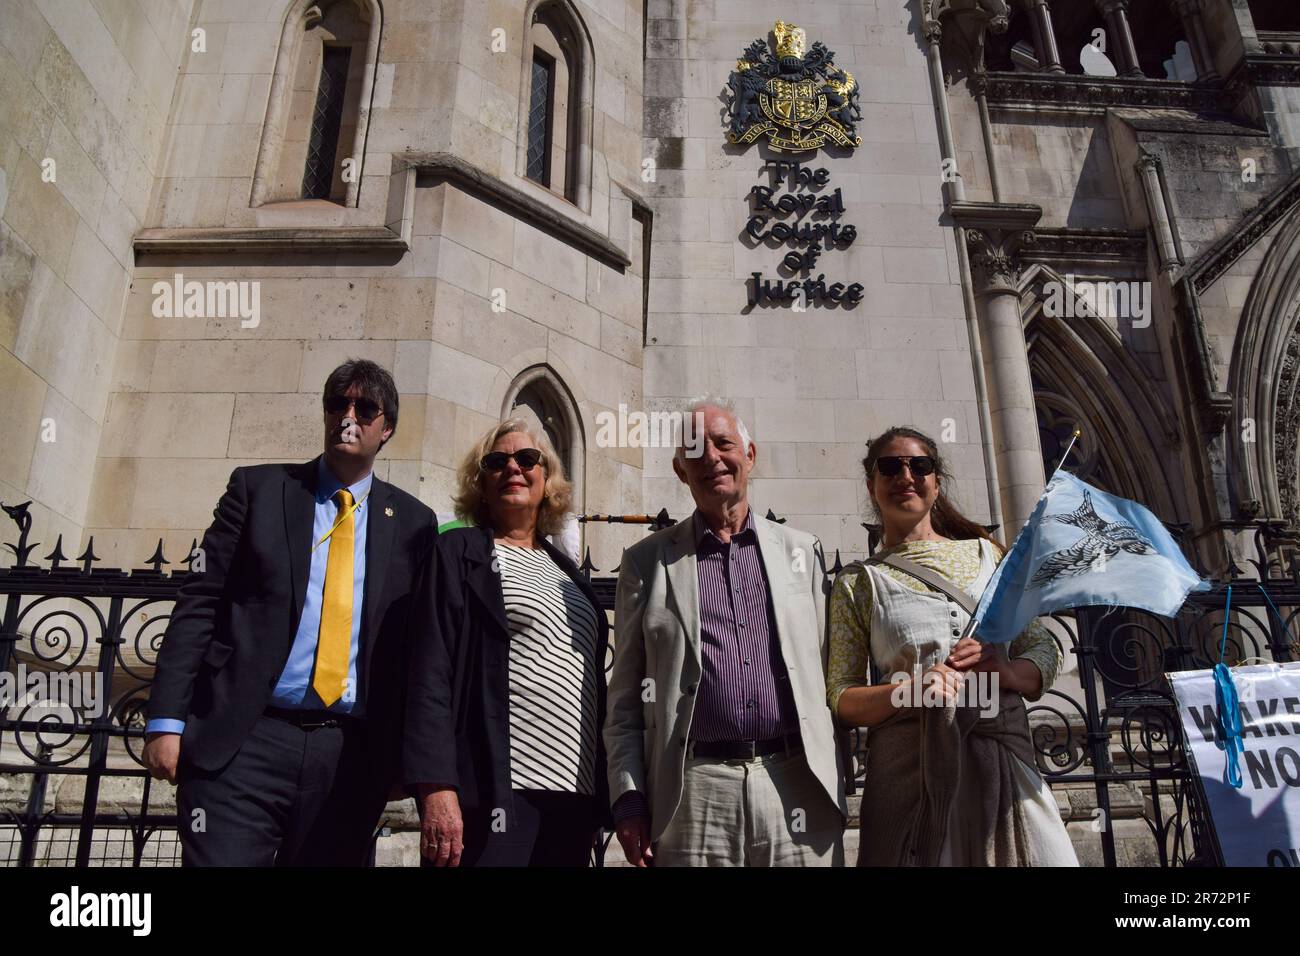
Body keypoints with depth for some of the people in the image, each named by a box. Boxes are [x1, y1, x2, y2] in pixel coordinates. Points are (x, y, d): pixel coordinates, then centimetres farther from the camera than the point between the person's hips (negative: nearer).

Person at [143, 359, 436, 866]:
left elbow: (418, 640, 8)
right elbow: (198, 603, 3)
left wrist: (405, 750, 4)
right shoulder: (258, 487, 7)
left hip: (352, 753, 2)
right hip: (242, 744, -1)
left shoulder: (412, 521, 9)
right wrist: (166, 720, -5)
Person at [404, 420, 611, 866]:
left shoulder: (566, 572, 17)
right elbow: (430, 672, -8)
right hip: (495, 792, -5)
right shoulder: (459, 553, 1)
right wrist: (437, 789, -18)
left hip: (576, 796, 6)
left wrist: (606, 794, 14)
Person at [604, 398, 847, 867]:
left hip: (799, 785, 1)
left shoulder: (803, 550, 11)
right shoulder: (646, 561, 7)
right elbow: (625, 697, 6)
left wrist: (837, 783, 8)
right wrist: (628, 797, -2)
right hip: (695, 792, -1)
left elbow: (828, 675, 12)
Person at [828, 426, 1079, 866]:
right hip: (911, 767, -2)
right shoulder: (858, 582, 6)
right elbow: (840, 698, 1)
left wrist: (1007, 671, -11)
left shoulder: (986, 553, 11)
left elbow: (1045, 651, 10)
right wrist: (907, 691, -17)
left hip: (1005, 755, 2)